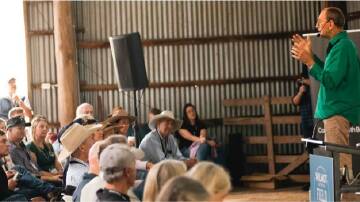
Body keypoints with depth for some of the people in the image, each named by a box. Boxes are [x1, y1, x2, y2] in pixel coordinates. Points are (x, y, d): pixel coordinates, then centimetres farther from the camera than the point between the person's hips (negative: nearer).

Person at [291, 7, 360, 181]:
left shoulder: (342, 47, -17)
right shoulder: (341, 44, 14)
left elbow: (330, 80, -23)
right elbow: (330, 72, 22)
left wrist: (309, 61, -17)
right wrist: (310, 55, 17)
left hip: (337, 113, -11)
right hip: (336, 110, 11)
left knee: (338, 160, -9)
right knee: (340, 158, 14)